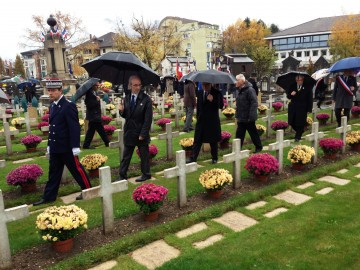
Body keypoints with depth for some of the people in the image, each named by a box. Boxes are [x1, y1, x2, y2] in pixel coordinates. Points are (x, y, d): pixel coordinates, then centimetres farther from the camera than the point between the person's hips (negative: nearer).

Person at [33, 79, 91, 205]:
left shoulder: (69, 105, -15)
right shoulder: (52, 105, 11)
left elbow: (74, 127, -18)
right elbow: (52, 126, 16)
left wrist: (75, 147, -20)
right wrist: (49, 145, 17)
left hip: (67, 147, -8)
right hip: (55, 147, 8)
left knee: (76, 169, 5)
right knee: (53, 172, 14)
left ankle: (88, 190, 20)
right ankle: (49, 196, 24)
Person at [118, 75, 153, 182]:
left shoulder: (146, 99, -12)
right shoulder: (127, 98, 4)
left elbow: (148, 119, -13)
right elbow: (126, 115, 11)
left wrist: (143, 134, -16)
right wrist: (122, 110, -11)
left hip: (141, 133, -4)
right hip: (129, 132, 5)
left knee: (144, 156, 10)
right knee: (126, 156, 13)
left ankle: (146, 174, 25)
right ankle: (122, 175, 23)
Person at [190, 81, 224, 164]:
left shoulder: (217, 93, -6)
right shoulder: (199, 92, 8)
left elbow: (221, 106, -12)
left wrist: (212, 100, -26)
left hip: (213, 121, -3)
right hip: (201, 120, 3)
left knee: (213, 141, 8)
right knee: (197, 141, -1)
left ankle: (214, 158, 24)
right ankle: (193, 159, 0)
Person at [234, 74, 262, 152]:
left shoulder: (250, 90, -16)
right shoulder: (239, 90, 11)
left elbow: (254, 103, -20)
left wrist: (251, 116, -23)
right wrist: (237, 115, 14)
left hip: (248, 118, -8)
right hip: (241, 118, 8)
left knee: (253, 133, 6)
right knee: (239, 134, 8)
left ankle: (258, 147, 22)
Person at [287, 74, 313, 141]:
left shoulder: (307, 87, -5)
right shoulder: (292, 86, 5)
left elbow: (310, 98, -5)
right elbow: (288, 96, 8)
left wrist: (309, 109, -9)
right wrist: (291, 94, -16)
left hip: (302, 108, -3)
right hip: (293, 107, 3)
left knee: (300, 123, 1)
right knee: (291, 122, 6)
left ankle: (298, 137, 18)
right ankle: (299, 132, 33)